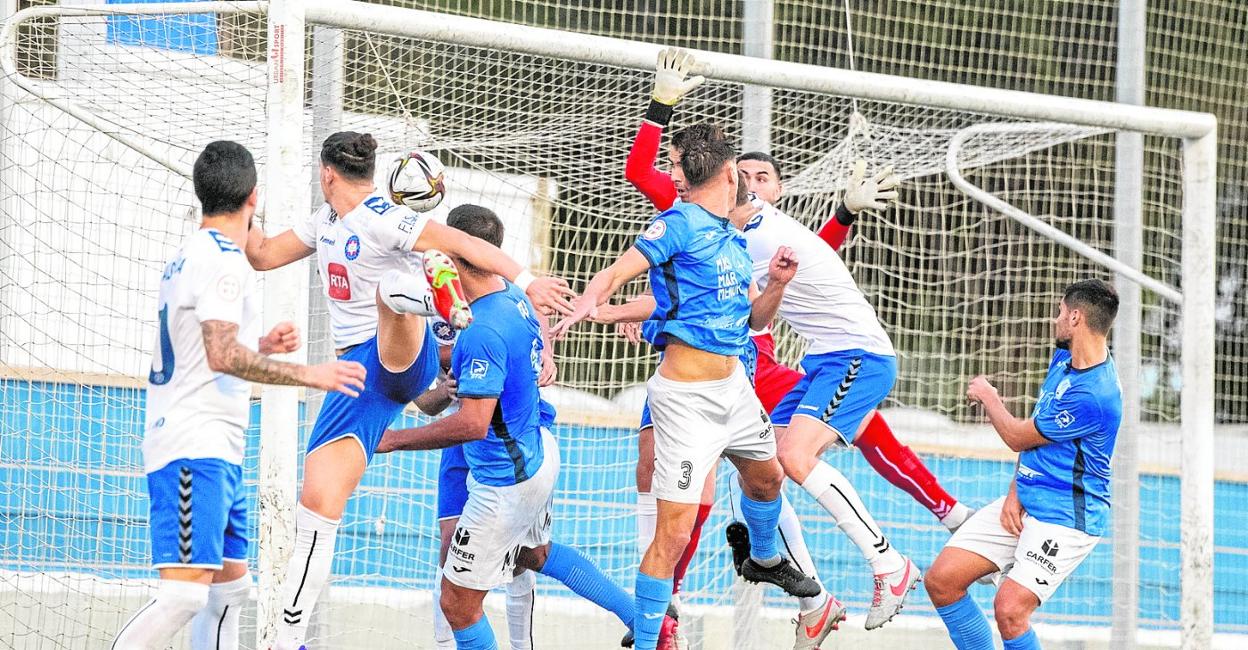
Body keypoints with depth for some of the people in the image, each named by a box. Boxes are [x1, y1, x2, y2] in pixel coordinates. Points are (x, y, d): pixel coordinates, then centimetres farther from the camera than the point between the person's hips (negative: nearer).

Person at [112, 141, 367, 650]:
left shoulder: (190, 256, 20)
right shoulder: (223, 259, -12)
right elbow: (222, 356, -23)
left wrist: (261, 346, 28)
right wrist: (309, 374, -19)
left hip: (217, 452, 11)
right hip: (195, 450, -11)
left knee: (230, 584, 13)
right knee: (186, 592, -19)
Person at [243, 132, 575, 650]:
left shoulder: (381, 218, -8)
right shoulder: (326, 222, 18)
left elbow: (463, 243, -18)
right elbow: (263, 255, 26)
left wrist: (526, 282, -29)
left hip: (402, 358, -6)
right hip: (358, 370, 6)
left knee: (391, 294, -39)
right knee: (318, 501, -2)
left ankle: (424, 296, -77)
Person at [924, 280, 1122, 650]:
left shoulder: (1094, 395, -25)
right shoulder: (1063, 359, 7)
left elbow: (1019, 437, -13)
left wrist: (988, 397, 5)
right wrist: (1014, 494, 1)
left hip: (1065, 518, -9)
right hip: (1023, 506, 9)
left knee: (1010, 608, -25)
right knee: (941, 579, 1)